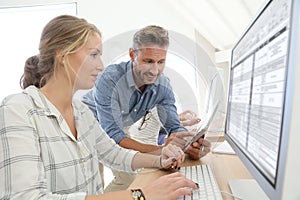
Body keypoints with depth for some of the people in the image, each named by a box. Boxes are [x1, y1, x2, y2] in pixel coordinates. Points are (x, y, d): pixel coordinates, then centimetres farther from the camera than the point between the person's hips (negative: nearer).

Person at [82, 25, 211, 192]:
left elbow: (174, 126, -18)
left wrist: (191, 146, -40)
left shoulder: (163, 86, -19)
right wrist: (160, 150, -50)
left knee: (129, 177, 1)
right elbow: (112, 134, -39)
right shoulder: (109, 79, -36)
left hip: (119, 130, 5)